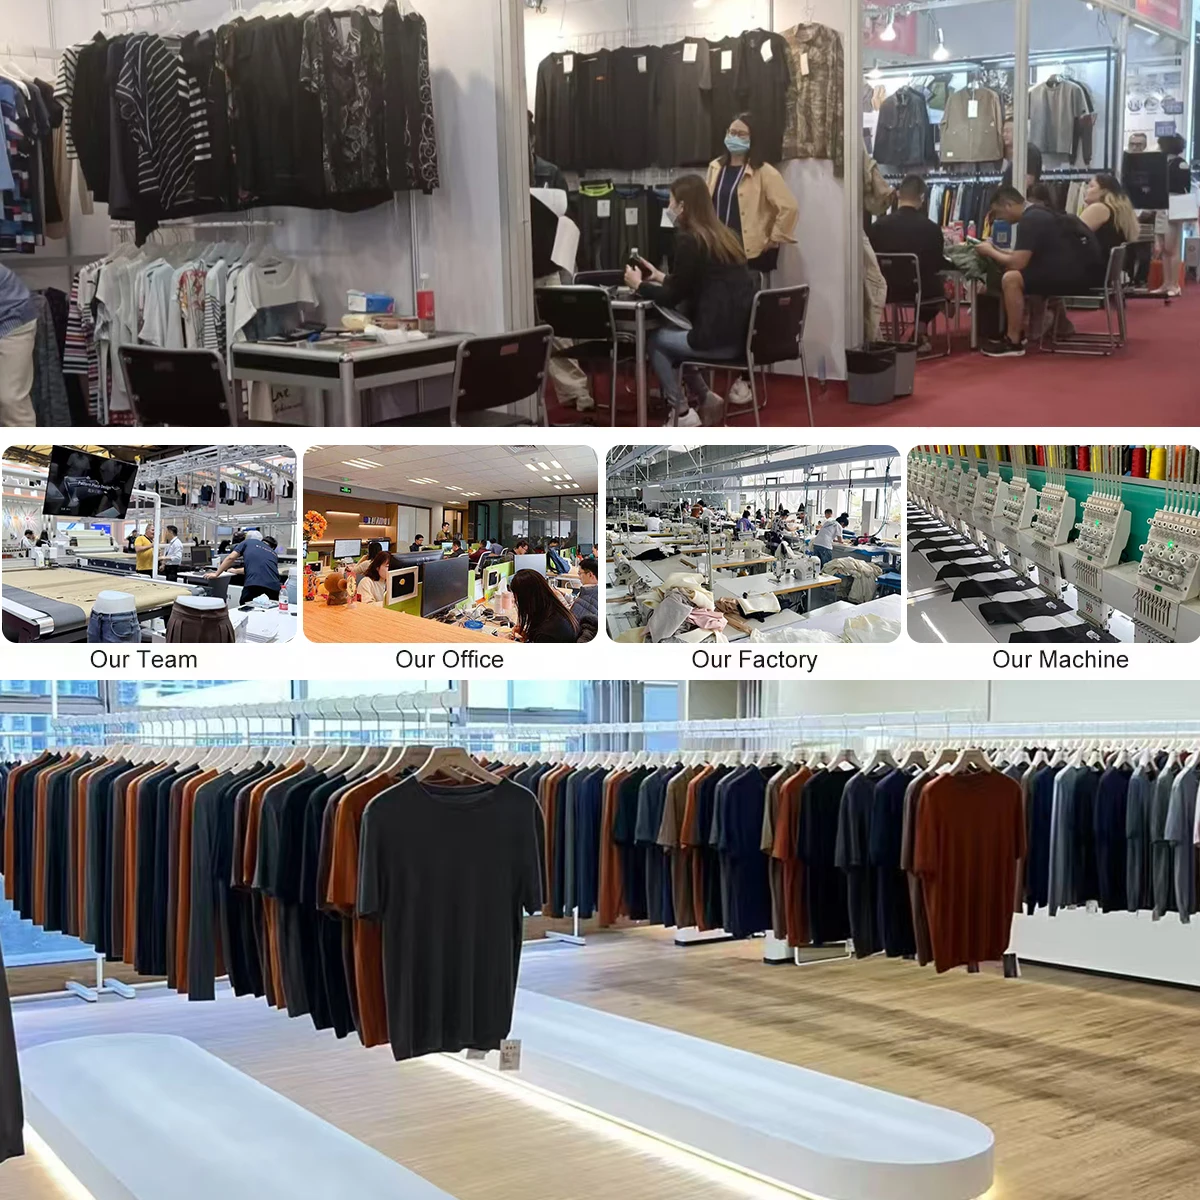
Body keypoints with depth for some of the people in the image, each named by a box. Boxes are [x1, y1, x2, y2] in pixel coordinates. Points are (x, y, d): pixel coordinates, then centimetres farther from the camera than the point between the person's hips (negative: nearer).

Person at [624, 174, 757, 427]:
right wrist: (662, 278, 36)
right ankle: (704, 397, 24)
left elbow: (673, 298, -5)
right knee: (672, 333, 26)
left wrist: (639, 285, 12)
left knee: (655, 340, 16)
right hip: (740, 333, 8)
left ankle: (682, 413, 17)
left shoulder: (689, 239, -10)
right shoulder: (721, 234, 15)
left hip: (719, 338, -8)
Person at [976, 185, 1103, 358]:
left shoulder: (1030, 220, -11)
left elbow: (1018, 263, -15)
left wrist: (990, 252, 1)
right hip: (1085, 269, 10)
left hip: (1079, 273, -10)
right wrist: (998, 250, 18)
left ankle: (1013, 342, -6)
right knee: (1016, 273, 19)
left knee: (1011, 279, -14)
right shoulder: (1038, 213, 18)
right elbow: (1025, 258, 25)